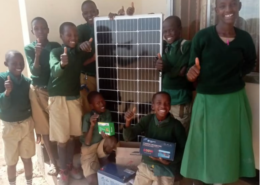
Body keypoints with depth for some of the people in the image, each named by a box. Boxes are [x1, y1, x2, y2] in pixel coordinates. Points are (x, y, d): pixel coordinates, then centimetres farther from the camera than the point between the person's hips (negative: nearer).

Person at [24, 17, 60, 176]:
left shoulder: (56, 46, -2)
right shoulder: (29, 48, -3)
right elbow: (34, 71, -12)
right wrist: (37, 55, -25)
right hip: (38, 92, 0)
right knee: (44, 128, 6)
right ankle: (53, 161, 20)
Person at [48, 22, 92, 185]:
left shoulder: (79, 52, 3)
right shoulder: (55, 52, -11)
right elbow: (55, 71, -27)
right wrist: (62, 63, -50)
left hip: (75, 98, 4)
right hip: (59, 98, -4)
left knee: (71, 136, 14)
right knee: (61, 138, 4)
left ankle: (70, 166, 33)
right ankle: (63, 171, 23)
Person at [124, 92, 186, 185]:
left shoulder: (176, 125, -15)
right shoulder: (147, 120, -7)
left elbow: (184, 149, -8)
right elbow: (128, 137, -10)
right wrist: (128, 122, -29)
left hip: (166, 170, -3)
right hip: (146, 166, 3)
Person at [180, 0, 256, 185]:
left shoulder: (244, 38, 0)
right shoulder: (202, 36, -10)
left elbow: (250, 63, 17)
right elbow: (192, 71, -7)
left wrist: (238, 74, 0)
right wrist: (192, 74, -29)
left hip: (234, 100, 3)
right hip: (207, 100, -3)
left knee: (229, 143, 14)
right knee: (202, 143, 9)